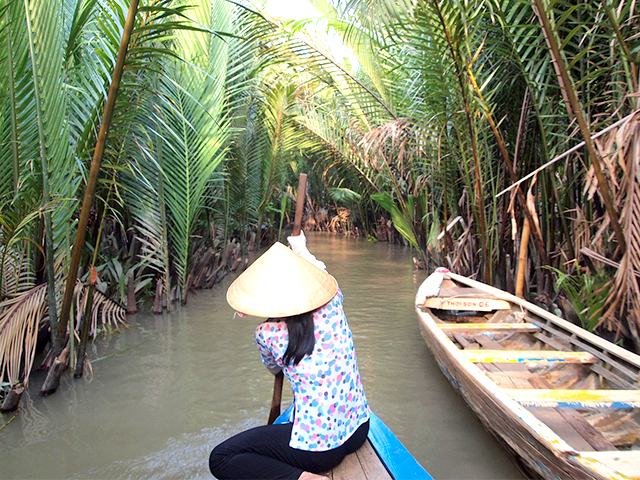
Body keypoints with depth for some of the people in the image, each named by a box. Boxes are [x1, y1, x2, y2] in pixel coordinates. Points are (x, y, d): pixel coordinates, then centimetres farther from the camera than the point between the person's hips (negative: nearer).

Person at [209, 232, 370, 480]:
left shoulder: (267, 334, -15)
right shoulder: (332, 309, -9)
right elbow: (322, 274, 18)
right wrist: (302, 249, 31)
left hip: (319, 449, -8)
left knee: (219, 460, 4)